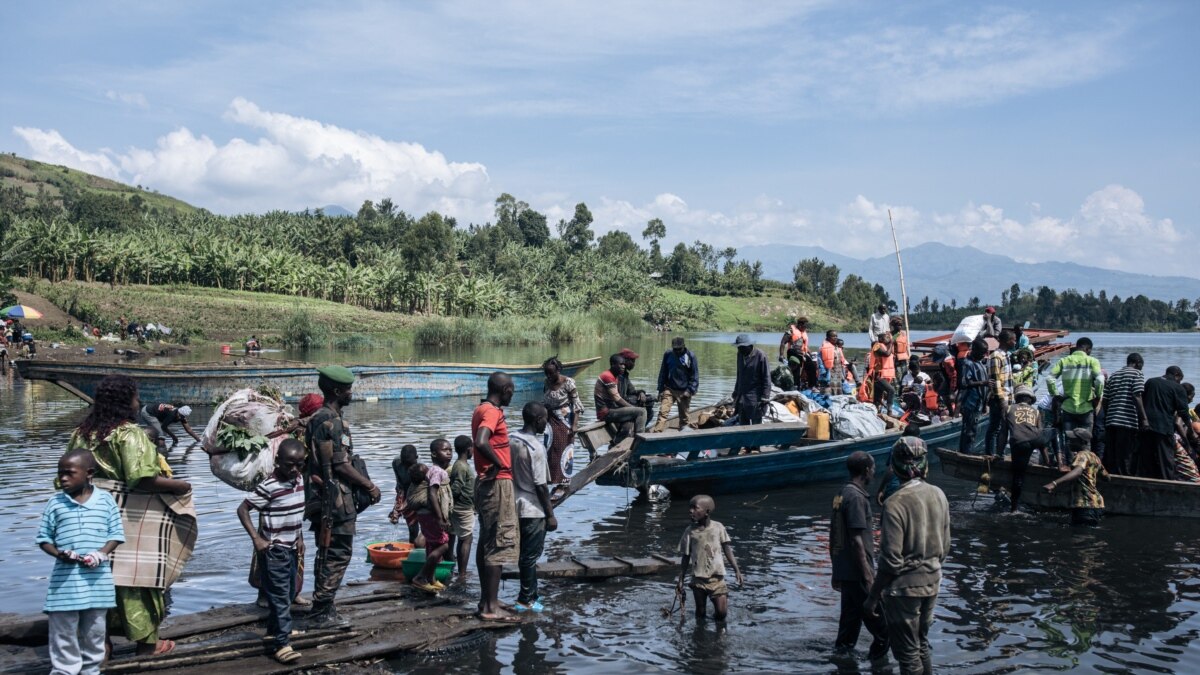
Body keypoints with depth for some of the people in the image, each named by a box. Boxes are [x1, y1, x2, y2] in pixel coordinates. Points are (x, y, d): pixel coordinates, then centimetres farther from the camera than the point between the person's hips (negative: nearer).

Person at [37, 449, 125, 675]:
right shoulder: (55, 503, 1)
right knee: (63, 633, 4)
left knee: (94, 631, 12)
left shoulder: (106, 500, 0)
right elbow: (43, 537, 5)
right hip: (65, 580, 0)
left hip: (97, 579, 0)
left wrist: (102, 553, -14)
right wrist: (58, 553, -14)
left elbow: (116, 534, 2)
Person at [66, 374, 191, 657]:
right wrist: (178, 485, -15)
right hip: (128, 517, -6)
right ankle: (147, 641, 16)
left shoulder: (82, 432, 4)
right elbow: (141, 479, -26)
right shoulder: (129, 433, -17)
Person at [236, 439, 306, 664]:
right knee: (280, 598, -7)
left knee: (288, 594, 18)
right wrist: (256, 538, -20)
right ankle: (283, 644, -4)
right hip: (274, 550, -8)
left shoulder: (299, 479, 2)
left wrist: (299, 537, 12)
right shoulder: (269, 486, -20)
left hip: (291, 548, 8)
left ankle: (273, 630, 36)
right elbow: (242, 509, -17)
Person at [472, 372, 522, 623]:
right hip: (497, 483, -10)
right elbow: (481, 442, -34)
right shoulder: (493, 412, -17)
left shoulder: (482, 409, 13)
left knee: (486, 542, 14)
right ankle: (491, 607, -4)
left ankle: (486, 599, 22)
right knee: (498, 544, -6)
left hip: (486, 482, 10)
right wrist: (498, 464, -22)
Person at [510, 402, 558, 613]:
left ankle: (531, 594, 28)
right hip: (533, 509, -8)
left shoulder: (512, 441, 4)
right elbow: (540, 485, -18)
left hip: (518, 506, 8)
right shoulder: (535, 447, -20)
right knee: (530, 555, 2)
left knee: (526, 554, 17)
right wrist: (550, 514, -10)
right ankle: (525, 600, 9)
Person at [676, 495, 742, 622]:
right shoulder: (690, 531, -3)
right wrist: (680, 580, 4)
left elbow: (727, 549, 3)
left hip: (717, 578, 0)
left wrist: (737, 570, -3)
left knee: (721, 613, -4)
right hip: (699, 579, 1)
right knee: (700, 614, 6)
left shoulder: (718, 527, -4)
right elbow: (685, 557, 3)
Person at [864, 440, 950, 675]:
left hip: (905, 587, -7)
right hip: (931, 584, 7)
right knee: (922, 645, 21)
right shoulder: (939, 496, -1)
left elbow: (891, 561, -21)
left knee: (907, 654, 5)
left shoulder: (895, 504, -21)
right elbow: (945, 548, 8)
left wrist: (873, 597, -11)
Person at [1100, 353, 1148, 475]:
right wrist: (1144, 419, -13)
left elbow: (1104, 400, 15)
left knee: (1109, 458, 9)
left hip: (1111, 421, 6)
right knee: (1126, 459, -4)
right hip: (1128, 421, -6)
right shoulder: (1137, 374, 1)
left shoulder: (1113, 376, 19)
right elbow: (1137, 397, -12)